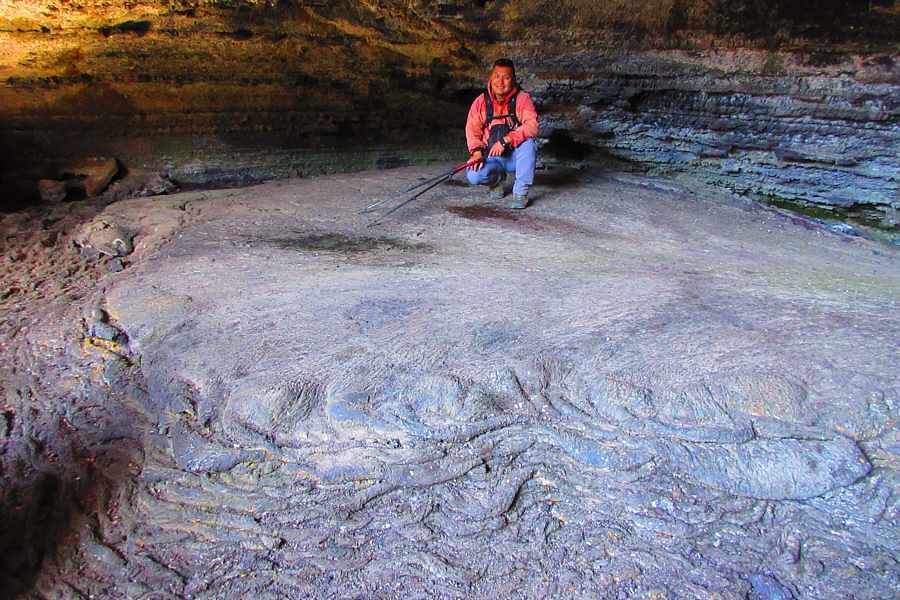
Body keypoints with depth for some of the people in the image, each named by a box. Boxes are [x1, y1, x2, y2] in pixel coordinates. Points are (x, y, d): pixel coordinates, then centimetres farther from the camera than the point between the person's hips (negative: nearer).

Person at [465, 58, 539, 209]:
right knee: (473, 175, -28)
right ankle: (498, 179, 10)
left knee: (527, 142, -34)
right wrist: (477, 151, -25)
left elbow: (532, 126, -23)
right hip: (492, 158, 2)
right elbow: (472, 130, -4)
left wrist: (505, 140, -34)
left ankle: (521, 191, -22)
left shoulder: (523, 99, -7)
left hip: (517, 156, -1)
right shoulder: (480, 102, 0)